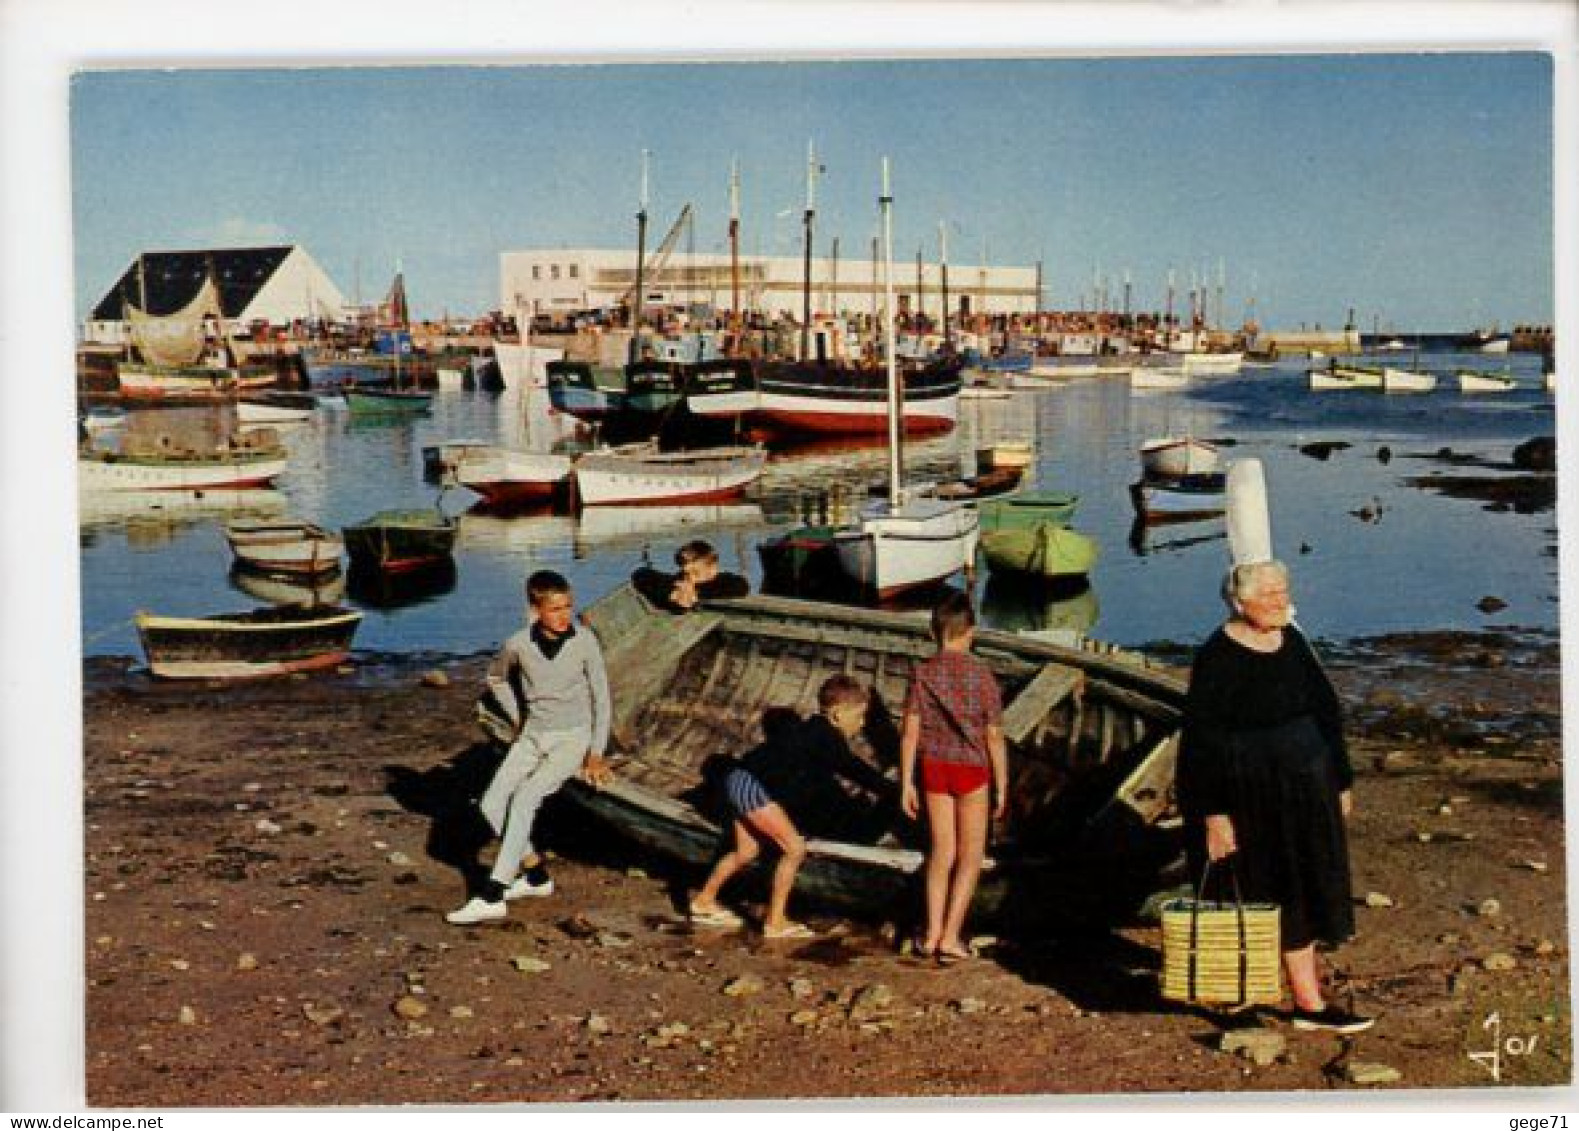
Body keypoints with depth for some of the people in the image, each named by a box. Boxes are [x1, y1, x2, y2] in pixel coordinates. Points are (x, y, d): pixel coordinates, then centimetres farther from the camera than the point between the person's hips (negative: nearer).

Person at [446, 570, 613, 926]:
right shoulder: (518, 644, -8)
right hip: (532, 737, 4)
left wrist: (596, 753, -7)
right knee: (492, 803, -10)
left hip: (572, 739, -4)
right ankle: (537, 875, 8)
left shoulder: (584, 642, -13)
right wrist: (522, 719, 10)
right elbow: (496, 678, 15)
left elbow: (601, 697, -4)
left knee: (523, 799, -24)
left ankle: (492, 896, -24)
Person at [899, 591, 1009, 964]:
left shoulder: (923, 673, -5)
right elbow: (995, 737, -8)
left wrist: (906, 784, 1)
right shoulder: (982, 676, -10)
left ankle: (932, 932, 12)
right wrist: (1002, 788, 1)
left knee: (941, 851, 15)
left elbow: (910, 732, -6)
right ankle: (951, 937, 2)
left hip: (933, 767, 2)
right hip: (973, 768, -2)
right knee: (970, 855, 8)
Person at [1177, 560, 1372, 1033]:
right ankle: (1309, 1003, 9)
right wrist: (1214, 814, -19)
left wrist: (1340, 781, 13)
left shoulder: (1292, 642, 4)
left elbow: (1325, 710, 13)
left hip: (1307, 787, 7)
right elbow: (1202, 741, -17)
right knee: (1286, 894, -1)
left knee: (1311, 887, 12)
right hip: (1254, 796, -7)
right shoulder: (1218, 658, -16)